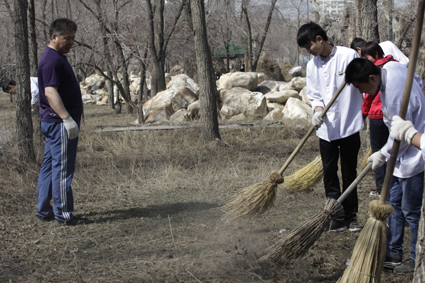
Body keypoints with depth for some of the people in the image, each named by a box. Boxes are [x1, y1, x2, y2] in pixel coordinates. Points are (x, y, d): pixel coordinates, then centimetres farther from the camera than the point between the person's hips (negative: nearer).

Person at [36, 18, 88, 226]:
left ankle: (44, 211, 19)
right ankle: (64, 215, -4)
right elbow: (50, 92, -24)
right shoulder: (52, 60, -15)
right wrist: (67, 118, -30)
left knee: (50, 166, 13)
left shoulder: (57, 58, 19)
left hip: (53, 123, 11)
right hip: (60, 123, -11)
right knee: (63, 168, -7)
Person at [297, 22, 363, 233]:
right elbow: (314, 95, 8)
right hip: (326, 127, 4)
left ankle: (351, 216, 18)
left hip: (349, 125, -4)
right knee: (329, 173, 5)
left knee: (349, 172, 6)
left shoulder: (349, 56, -6)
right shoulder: (312, 65, 7)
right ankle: (336, 217, 13)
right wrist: (318, 109, -12)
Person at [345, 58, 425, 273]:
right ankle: (393, 252, 28)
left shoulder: (396, 93, -32)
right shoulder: (391, 67, -6)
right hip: (401, 152, 10)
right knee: (394, 203, 17)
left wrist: (383, 154, -8)